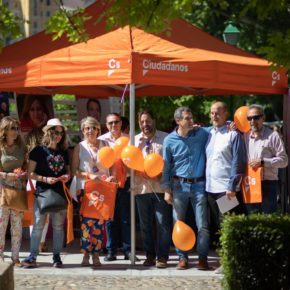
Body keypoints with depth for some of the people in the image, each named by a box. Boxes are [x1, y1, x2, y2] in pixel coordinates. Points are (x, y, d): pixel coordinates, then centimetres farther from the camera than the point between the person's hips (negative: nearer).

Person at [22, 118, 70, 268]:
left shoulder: (64, 152, 13)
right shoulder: (39, 150, -1)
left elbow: (67, 170, 22)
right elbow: (30, 173, -4)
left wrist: (67, 176, -1)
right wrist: (45, 179, -16)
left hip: (59, 193, 4)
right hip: (42, 192, -4)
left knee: (58, 226, 5)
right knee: (38, 225, -6)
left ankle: (56, 256, 11)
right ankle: (32, 256, -3)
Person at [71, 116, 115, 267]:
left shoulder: (103, 145, 10)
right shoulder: (80, 147, 5)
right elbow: (74, 170, 1)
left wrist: (109, 177, -5)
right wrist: (89, 175, -13)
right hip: (84, 188, -2)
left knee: (98, 222, 0)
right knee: (86, 222, -8)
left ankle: (95, 254, 7)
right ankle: (85, 255, -2)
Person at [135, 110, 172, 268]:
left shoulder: (165, 138, 2)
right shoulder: (135, 140, 12)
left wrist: (162, 175, -14)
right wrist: (142, 174, -9)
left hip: (161, 187, -3)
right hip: (142, 188, 3)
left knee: (163, 223, -4)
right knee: (145, 224, 8)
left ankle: (162, 257, 1)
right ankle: (150, 255, 16)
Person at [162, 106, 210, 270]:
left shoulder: (202, 134, 1)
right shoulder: (170, 140, 1)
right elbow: (166, 166, 4)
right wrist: (167, 189, 0)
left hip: (199, 184, 0)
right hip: (179, 185, 0)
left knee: (202, 225, -3)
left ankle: (203, 257, 6)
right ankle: (182, 257, 13)